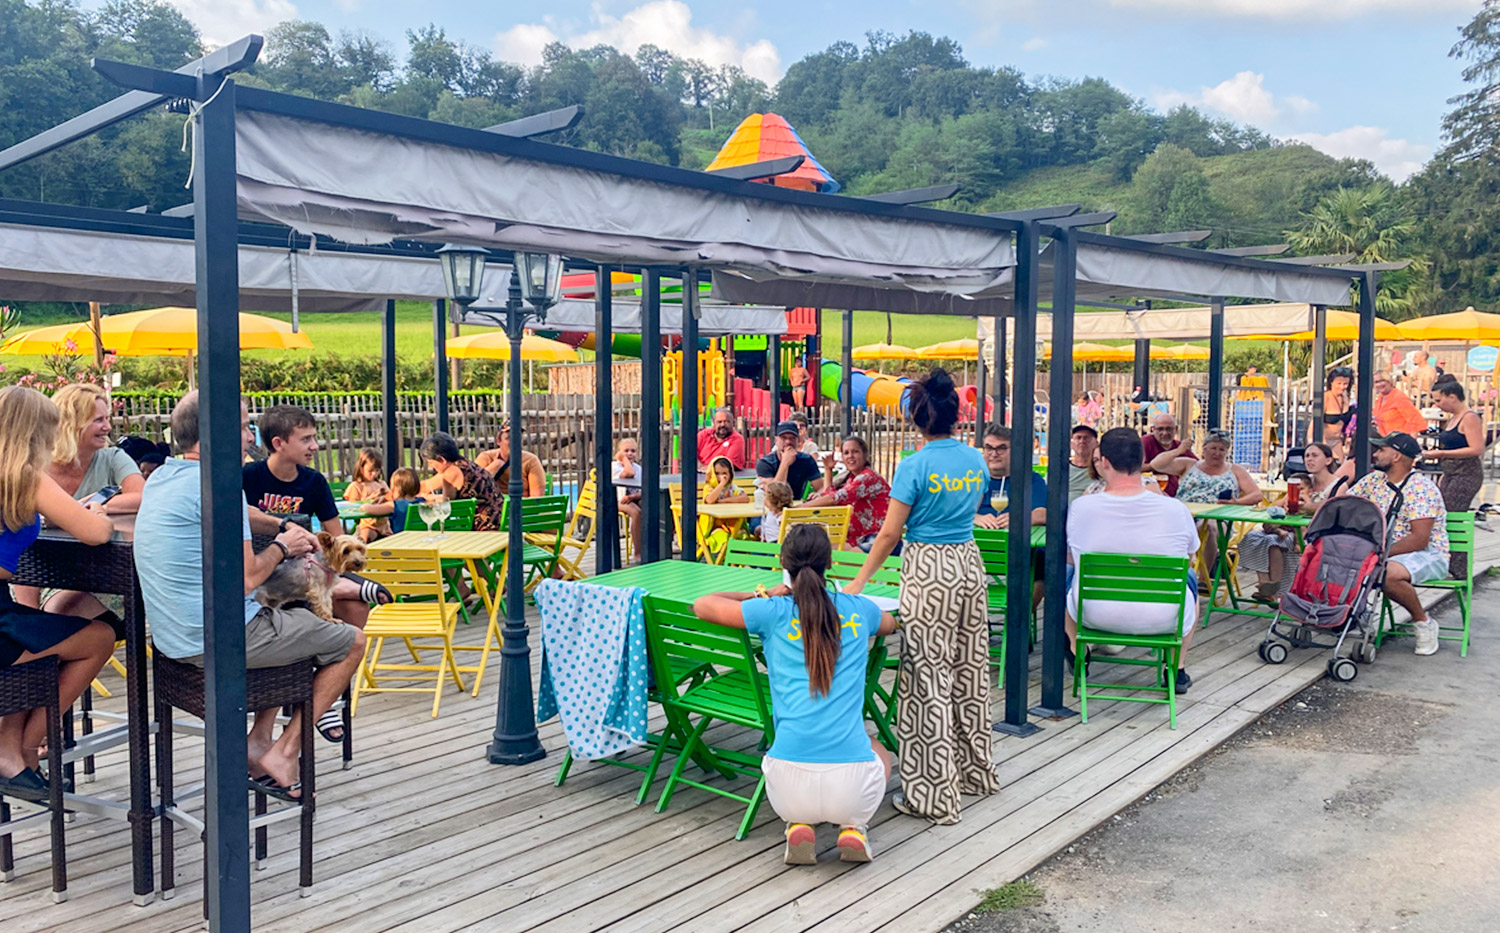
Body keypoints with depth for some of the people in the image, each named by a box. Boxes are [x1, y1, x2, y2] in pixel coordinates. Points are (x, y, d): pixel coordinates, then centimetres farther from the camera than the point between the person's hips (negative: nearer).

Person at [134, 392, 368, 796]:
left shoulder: (159, 479, 10)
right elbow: (245, 578, -20)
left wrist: (283, 531, 12)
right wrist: (283, 547, -1)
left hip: (172, 638, 9)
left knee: (294, 621, 31)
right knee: (351, 642, 6)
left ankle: (259, 737, 22)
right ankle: (284, 752, 6)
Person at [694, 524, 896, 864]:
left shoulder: (775, 612, 1)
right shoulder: (857, 609, 8)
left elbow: (701, 605, 15)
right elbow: (889, 623, 34)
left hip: (791, 782, 0)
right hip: (853, 785, 1)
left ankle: (799, 825, 10)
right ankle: (853, 827, 11)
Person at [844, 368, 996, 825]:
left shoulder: (915, 466, -13)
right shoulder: (975, 460, 5)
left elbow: (889, 533, -12)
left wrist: (859, 581, -3)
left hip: (927, 569, -6)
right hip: (970, 563, 7)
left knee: (930, 679, -1)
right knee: (970, 671, 17)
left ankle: (935, 794, 3)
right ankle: (974, 770, 32)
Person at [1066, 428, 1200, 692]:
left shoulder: (1080, 508, -15)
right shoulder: (1176, 509, -13)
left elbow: (1069, 558, 4)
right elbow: (1190, 557, 8)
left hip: (1095, 617, 0)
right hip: (1163, 620, 0)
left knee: (1067, 573, 30)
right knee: (1188, 578, 33)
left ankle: (1078, 655, 43)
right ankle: (1179, 669, 36)